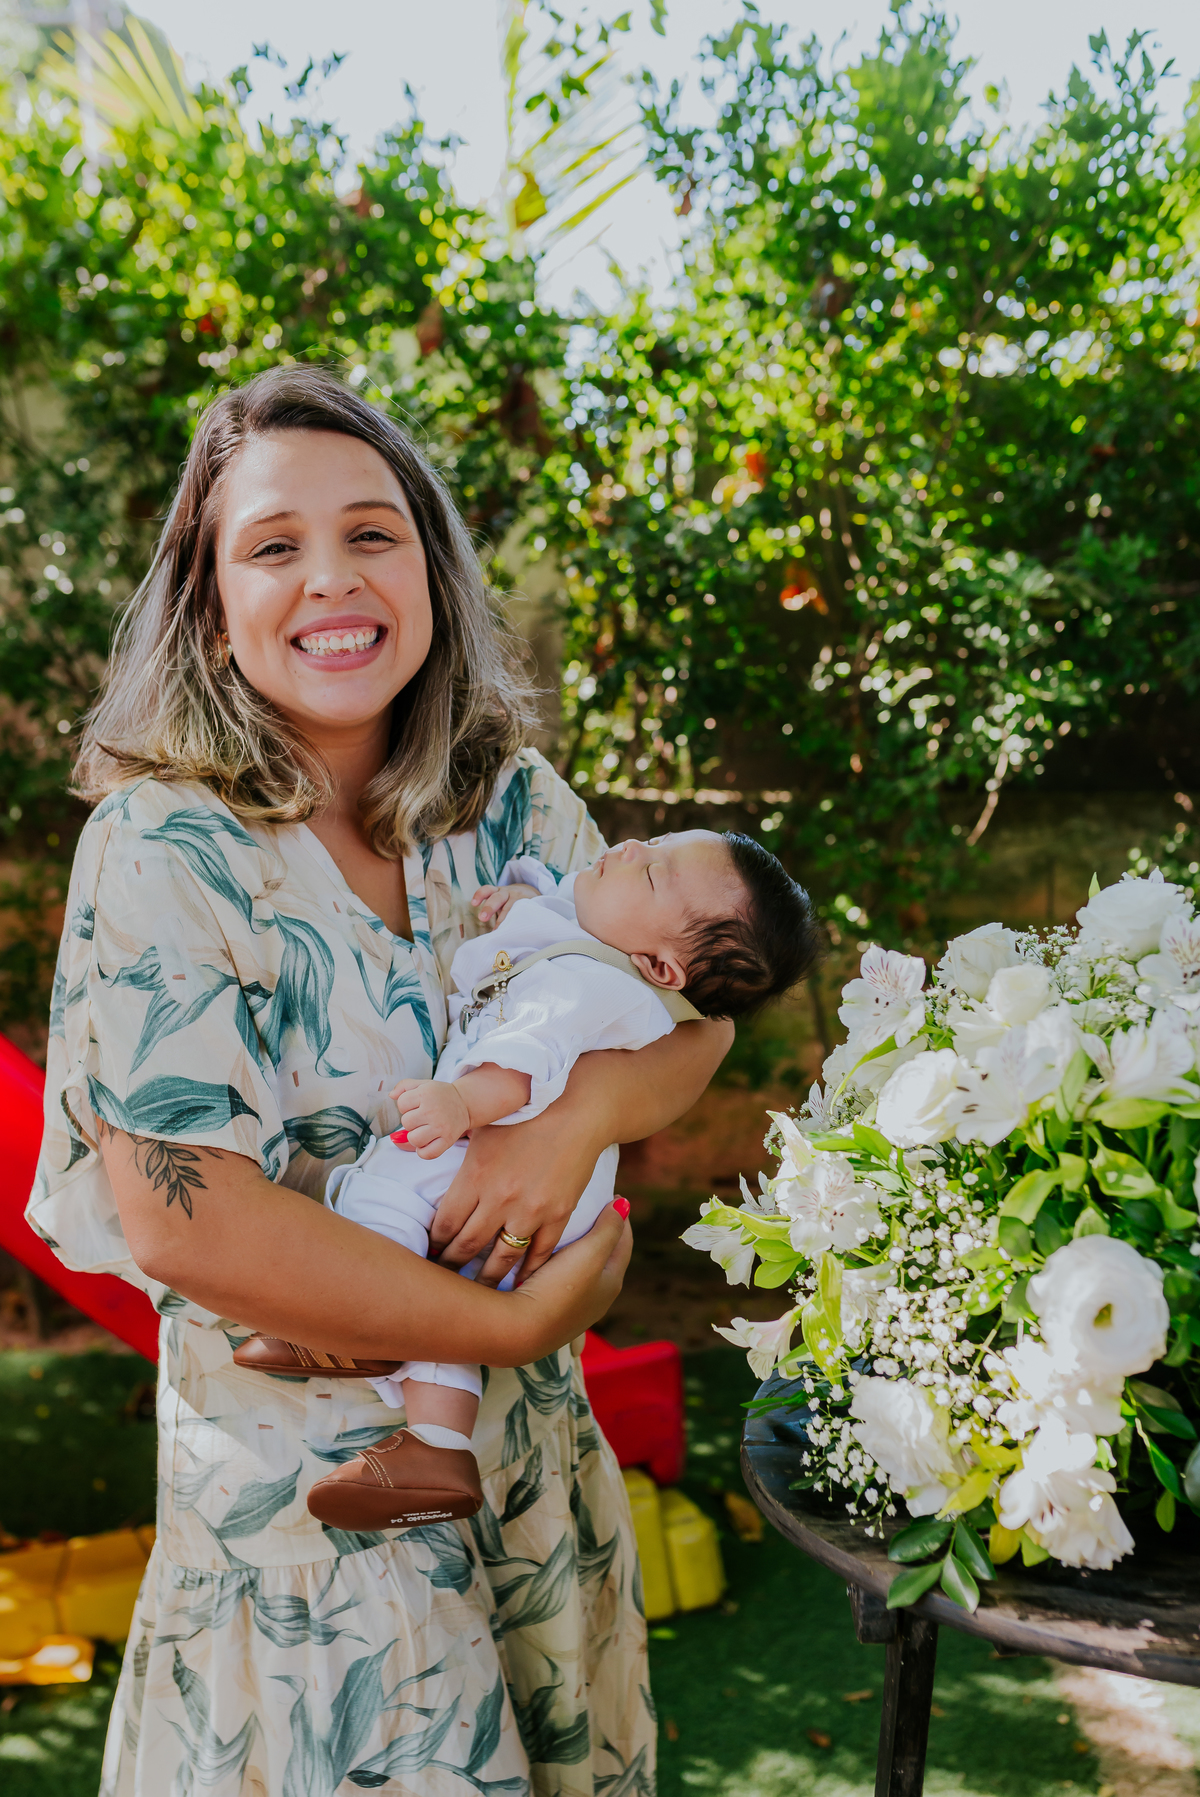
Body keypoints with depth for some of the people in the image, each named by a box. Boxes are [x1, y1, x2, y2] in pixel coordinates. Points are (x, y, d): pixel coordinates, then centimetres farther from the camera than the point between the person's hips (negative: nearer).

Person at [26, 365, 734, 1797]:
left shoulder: (515, 805, -3)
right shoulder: (165, 849, -19)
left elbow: (693, 1018, 1)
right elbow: (182, 1221, -24)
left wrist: (577, 1115, -22)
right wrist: (521, 1320, -20)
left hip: (527, 1432, 5)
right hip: (295, 1453, -5)